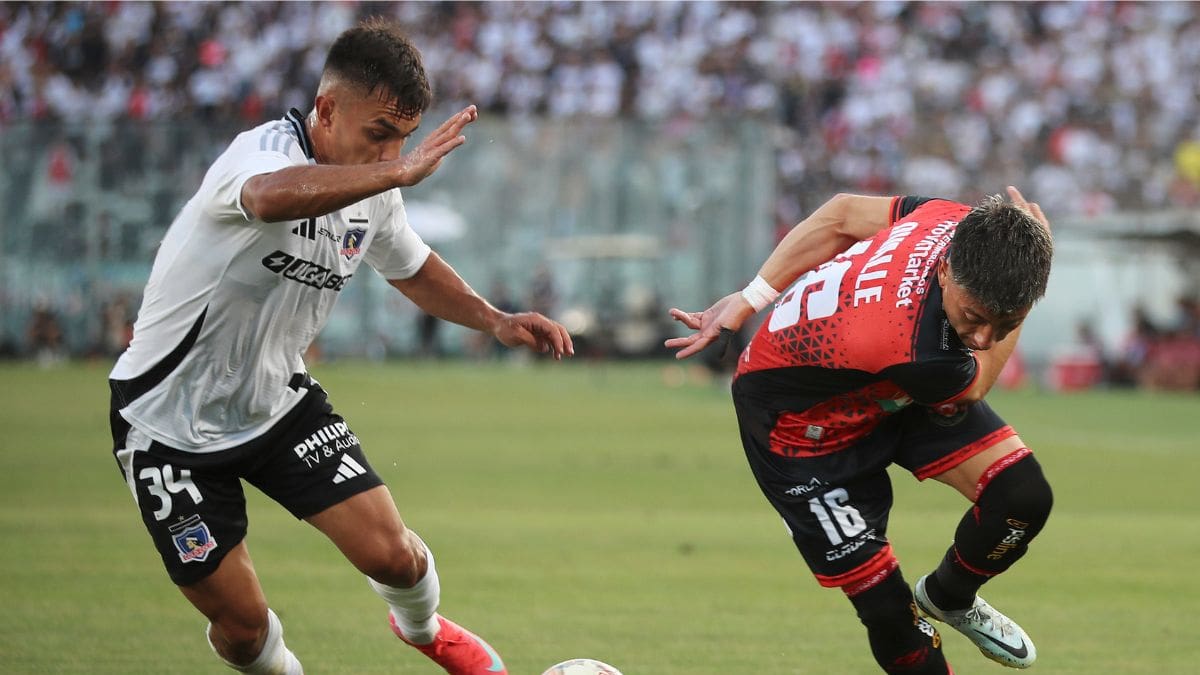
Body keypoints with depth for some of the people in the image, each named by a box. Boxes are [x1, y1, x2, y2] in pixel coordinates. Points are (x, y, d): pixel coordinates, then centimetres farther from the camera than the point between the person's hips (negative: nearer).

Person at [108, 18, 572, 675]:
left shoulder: (372, 190, -3)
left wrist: (495, 320, 2)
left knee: (391, 554, -8)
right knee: (241, 622, -1)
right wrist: (401, 170, -58)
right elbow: (270, 197, -55)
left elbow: (412, 267, 19)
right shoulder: (265, 151, -28)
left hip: (277, 400, 6)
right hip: (168, 423, -6)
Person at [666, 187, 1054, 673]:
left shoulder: (967, 224, -27)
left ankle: (948, 598, 22)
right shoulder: (914, 348, -46)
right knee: (888, 610, -10)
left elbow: (842, 214, -9)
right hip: (798, 418, -6)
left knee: (1023, 497, -8)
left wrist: (750, 301, -3)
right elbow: (974, 387, -19)